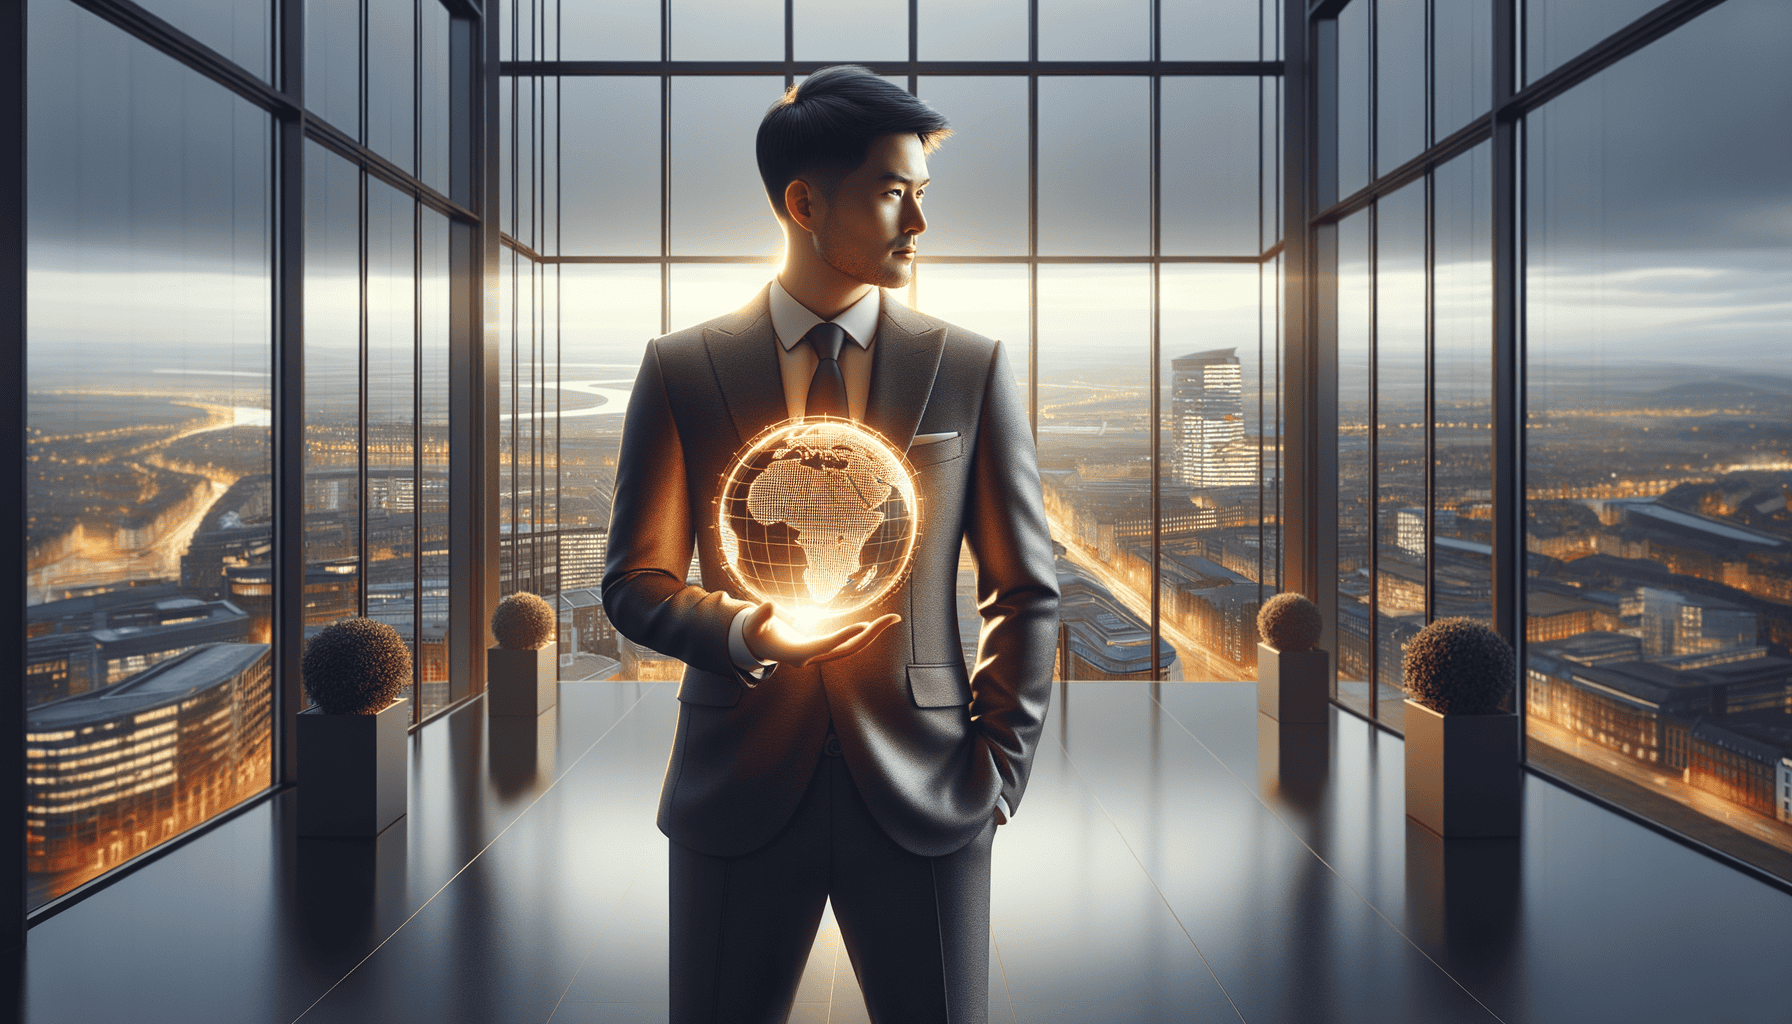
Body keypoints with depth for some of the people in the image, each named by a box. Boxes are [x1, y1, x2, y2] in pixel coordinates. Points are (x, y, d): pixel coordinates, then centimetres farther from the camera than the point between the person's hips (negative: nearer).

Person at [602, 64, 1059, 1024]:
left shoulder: (972, 369, 2)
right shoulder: (682, 368, 1)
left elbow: (1024, 590, 5)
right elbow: (634, 581, 3)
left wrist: (1000, 768, 0)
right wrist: (742, 631, -16)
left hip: (921, 795, 0)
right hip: (738, 796, 0)